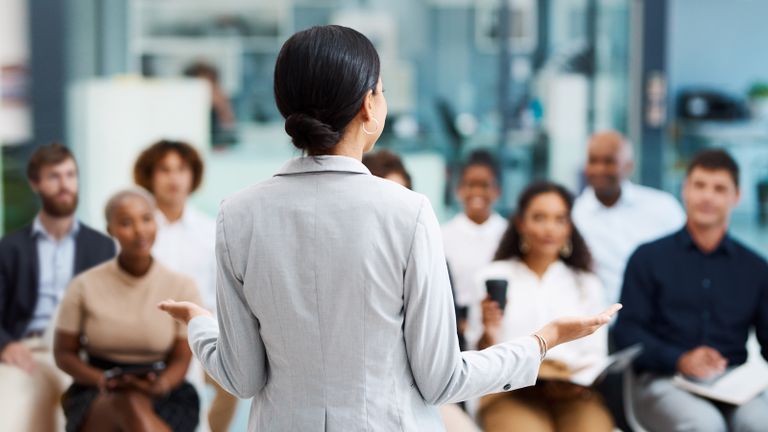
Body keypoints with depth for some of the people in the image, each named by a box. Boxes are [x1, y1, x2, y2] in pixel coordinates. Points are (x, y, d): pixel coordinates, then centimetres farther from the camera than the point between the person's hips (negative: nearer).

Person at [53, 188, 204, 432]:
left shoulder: (181, 287, 2)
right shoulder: (84, 286, 0)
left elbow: (181, 360, 4)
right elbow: (64, 353, 7)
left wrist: (161, 384, -20)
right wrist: (103, 381, -13)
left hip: (162, 401, 0)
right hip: (97, 400, 0)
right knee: (129, 402, -38)